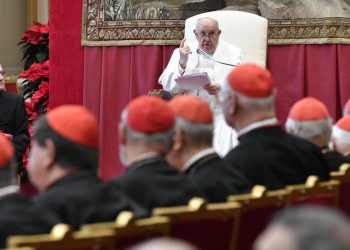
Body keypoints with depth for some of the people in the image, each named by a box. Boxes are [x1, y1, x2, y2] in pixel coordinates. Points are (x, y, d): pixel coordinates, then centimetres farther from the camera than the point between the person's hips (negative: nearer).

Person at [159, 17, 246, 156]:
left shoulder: (235, 53, 9)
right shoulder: (181, 53, 11)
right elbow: (169, 88, 4)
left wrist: (222, 88, -13)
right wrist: (182, 63, -10)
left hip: (224, 119, -1)